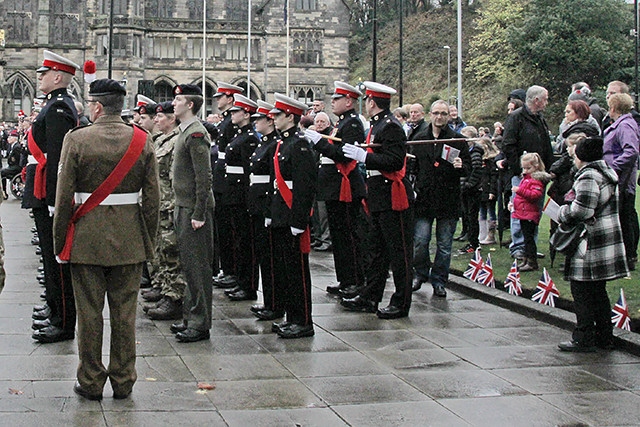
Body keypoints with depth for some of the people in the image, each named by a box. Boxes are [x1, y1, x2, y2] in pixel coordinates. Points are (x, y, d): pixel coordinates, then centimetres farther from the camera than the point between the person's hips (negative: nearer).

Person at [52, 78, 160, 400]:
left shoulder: (76, 139, -8)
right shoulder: (142, 140, 0)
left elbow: (64, 197, -6)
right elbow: (152, 198, 0)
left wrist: (59, 242, 3)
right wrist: (148, 241, 10)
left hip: (86, 238, -2)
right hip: (129, 240, 2)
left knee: (89, 312, 6)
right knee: (124, 312, 8)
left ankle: (91, 382, 14)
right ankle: (123, 382, 16)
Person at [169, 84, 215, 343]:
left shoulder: (196, 134, -15)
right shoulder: (186, 132, 15)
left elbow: (204, 177, -20)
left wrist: (198, 214, -21)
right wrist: (180, 209, 18)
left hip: (194, 209, -10)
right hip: (183, 207, 10)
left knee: (197, 265, -4)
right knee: (189, 263, 15)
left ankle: (200, 324, 2)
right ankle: (190, 318, 23)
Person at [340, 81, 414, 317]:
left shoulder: (391, 127, -16)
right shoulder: (377, 125, 15)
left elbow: (394, 161, -26)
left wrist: (364, 156, -26)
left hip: (394, 199, -11)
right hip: (380, 200, 11)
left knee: (399, 251, -1)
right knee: (377, 248, 14)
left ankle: (401, 303, 6)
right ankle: (370, 297, 22)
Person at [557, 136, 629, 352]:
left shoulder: (588, 178, -17)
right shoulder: (608, 173, 14)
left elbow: (581, 211, -24)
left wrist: (562, 213, -5)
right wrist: (577, 196, 14)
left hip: (591, 246, -10)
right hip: (609, 243, 10)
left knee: (582, 292, -2)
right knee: (598, 292, 16)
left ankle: (584, 339, 1)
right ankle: (604, 337, 21)